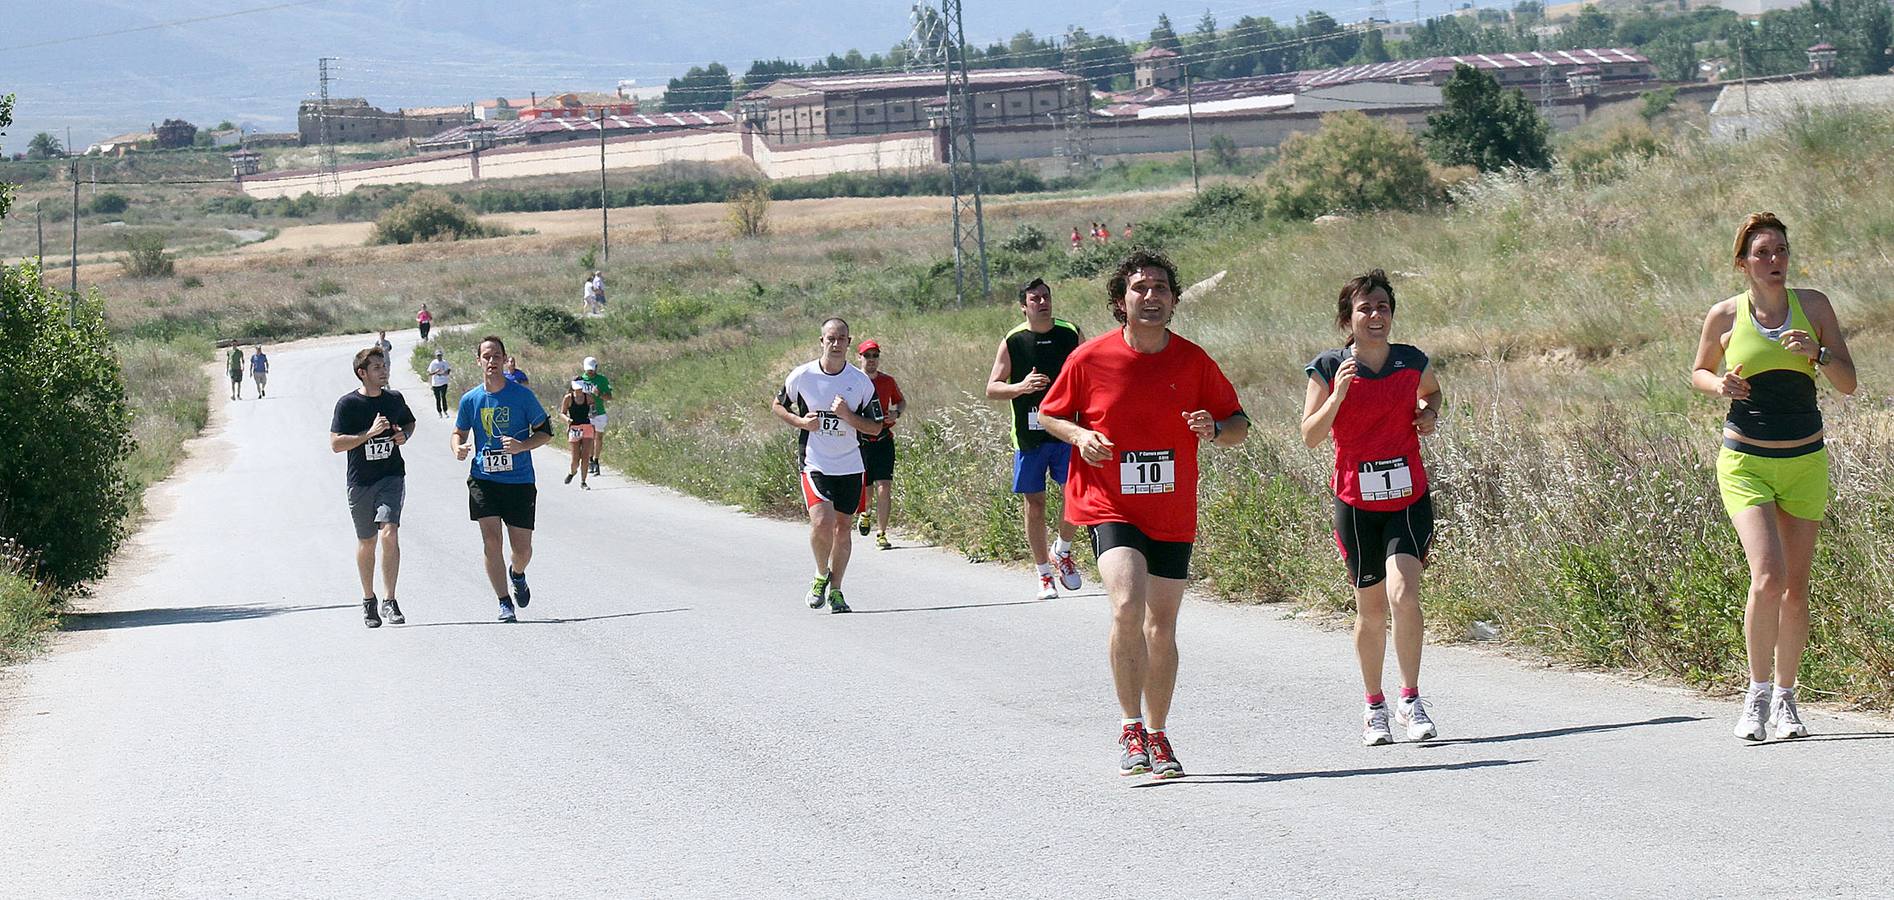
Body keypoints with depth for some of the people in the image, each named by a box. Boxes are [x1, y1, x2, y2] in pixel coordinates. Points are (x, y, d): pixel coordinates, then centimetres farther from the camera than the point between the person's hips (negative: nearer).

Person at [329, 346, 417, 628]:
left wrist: (404, 435, 2)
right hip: (360, 482, -1)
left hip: (392, 476, 1)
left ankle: (389, 600, -13)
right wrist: (371, 433, -20)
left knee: (389, 534, -18)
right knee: (366, 542, 10)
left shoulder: (394, 398, 5)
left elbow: (410, 422, 25)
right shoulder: (348, 403, -7)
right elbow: (335, 444, -13)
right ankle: (368, 600, 28)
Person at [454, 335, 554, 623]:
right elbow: (459, 434, 16)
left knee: (522, 549, 1)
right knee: (491, 540, -12)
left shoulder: (522, 395, -4)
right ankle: (504, 603, -2)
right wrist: (459, 449, -7)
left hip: (519, 481, -1)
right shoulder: (470, 399, 2)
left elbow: (545, 431, 2)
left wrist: (522, 446, -16)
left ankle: (517, 574, 38)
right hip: (483, 479, 1)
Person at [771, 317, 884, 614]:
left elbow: (876, 427, 1)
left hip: (850, 466, 2)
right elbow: (777, 405, 11)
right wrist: (800, 421, -8)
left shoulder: (861, 382, -3)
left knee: (842, 528, 7)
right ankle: (822, 575, 7)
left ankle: (835, 590, 21)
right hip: (814, 464, -2)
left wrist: (848, 416, -16)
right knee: (821, 523, -19)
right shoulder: (802, 376, -5)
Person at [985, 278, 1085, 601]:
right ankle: (1044, 574, 14)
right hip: (1028, 436, 0)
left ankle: (1062, 552, 13)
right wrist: (1021, 387, -18)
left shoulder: (1071, 335, 4)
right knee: (1034, 505, 2)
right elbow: (992, 389, 1)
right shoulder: (1012, 341, 0)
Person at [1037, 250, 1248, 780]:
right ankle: (1131, 728, -15)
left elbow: (1239, 425, 8)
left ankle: (1157, 737, 25)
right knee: (1127, 606, -24)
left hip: (1173, 514, 3)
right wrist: (1078, 435, -11)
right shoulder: (1090, 358, -4)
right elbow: (1049, 414, 9)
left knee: (1162, 627, 10)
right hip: (1109, 507, -3)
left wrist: (1215, 429, -15)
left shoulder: (1193, 361, 0)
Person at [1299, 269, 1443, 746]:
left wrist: (1429, 413, 3)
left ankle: (1410, 701, -8)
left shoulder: (1412, 362, 3)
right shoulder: (1328, 368, -4)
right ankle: (1374, 707, 24)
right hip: (1356, 504, -1)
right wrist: (1338, 395, -22)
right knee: (1371, 610, 6)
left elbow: (1432, 392, 25)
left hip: (1409, 499, 1)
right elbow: (1310, 435, -8)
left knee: (1404, 593, -18)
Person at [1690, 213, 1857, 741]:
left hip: (1805, 461, 2)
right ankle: (1757, 693, -3)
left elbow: (1848, 384, 2)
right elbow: (1699, 372, 14)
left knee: (1796, 588, 4)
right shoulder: (1725, 317, -2)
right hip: (1745, 462, -2)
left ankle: (1785, 699, 18)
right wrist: (1720, 386, -8)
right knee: (1768, 578, -18)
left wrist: (1816, 353, -17)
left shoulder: (1813, 306, 1)